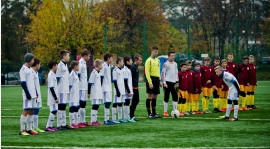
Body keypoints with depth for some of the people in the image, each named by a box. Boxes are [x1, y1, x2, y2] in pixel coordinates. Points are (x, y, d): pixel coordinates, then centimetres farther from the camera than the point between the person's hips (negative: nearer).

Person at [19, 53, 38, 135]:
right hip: (27, 95, -9)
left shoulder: (30, 69, 16)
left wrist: (36, 93, 17)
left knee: (31, 111, 9)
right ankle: (22, 130, -9)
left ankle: (29, 129, 13)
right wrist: (28, 94, -18)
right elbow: (23, 83, -16)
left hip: (32, 94, 9)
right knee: (26, 111, -10)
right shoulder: (23, 70, -12)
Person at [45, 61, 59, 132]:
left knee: (54, 111, 9)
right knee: (53, 111, -11)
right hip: (52, 98, -9)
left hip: (54, 97, 9)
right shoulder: (51, 75, -15)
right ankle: (48, 127, -8)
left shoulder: (53, 74, 14)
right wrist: (56, 98, -18)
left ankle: (50, 126, 12)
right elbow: (51, 88, -19)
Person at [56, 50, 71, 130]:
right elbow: (57, 77, -14)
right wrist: (58, 89, -15)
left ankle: (63, 124, 17)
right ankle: (59, 125, -3)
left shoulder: (65, 65, 15)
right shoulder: (60, 65, -12)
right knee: (60, 107, -6)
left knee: (64, 107, 12)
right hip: (61, 90, -9)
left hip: (66, 90, 9)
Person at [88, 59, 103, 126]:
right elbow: (90, 83, -14)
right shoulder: (94, 72, -13)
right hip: (94, 93, -9)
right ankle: (93, 121, -6)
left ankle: (95, 120, 15)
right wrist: (89, 92, -15)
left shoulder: (99, 73, 14)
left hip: (99, 92, 9)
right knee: (95, 106, -8)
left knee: (97, 106, 10)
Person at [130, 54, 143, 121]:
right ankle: (131, 116, 2)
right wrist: (131, 87, -22)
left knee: (137, 100, 14)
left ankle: (132, 115, 20)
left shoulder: (136, 67, 13)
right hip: (133, 87, -10)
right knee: (133, 102, -4)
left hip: (136, 87, 10)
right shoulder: (133, 67, -16)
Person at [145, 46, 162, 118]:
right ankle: (149, 113, -2)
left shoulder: (157, 60, 14)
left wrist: (159, 80, 15)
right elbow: (147, 72, -13)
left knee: (155, 96, 10)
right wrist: (150, 82, -18)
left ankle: (154, 113, 16)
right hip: (151, 79, -7)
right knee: (150, 96, -5)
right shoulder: (149, 60, -9)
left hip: (157, 79, 7)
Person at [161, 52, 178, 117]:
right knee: (166, 97, -1)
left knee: (175, 97, 3)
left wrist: (177, 81, 9)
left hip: (174, 82, 6)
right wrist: (164, 82, -12)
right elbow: (163, 73, -6)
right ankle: (165, 112, 5)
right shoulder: (166, 64, -5)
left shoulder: (175, 64, 13)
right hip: (167, 82, -6)